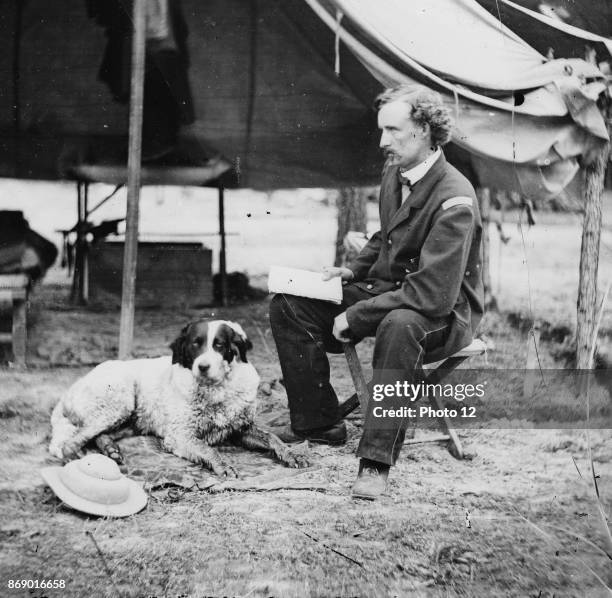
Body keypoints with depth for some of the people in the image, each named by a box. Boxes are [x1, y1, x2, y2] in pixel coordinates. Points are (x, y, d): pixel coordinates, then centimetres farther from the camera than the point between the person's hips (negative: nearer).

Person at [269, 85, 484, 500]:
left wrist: (354, 317, -26)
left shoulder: (454, 200, -24)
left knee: (399, 325, -43)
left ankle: (377, 461, -33)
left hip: (446, 314, -8)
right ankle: (318, 423, 7)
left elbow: (433, 294, -30)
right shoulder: (394, 175, 2)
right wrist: (354, 270, 3)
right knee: (288, 304, -3)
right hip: (387, 291, 8)